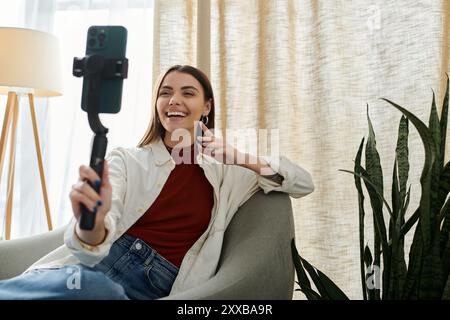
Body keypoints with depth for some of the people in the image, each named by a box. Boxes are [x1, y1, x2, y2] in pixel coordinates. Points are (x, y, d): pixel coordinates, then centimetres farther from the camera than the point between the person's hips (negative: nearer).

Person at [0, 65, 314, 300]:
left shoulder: (224, 172, 14)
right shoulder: (126, 160, 6)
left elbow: (304, 184, 14)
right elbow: (94, 243, -9)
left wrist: (242, 158, -3)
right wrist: (91, 225, -37)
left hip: (157, 286, 1)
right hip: (98, 264, -1)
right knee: (91, 287, -40)